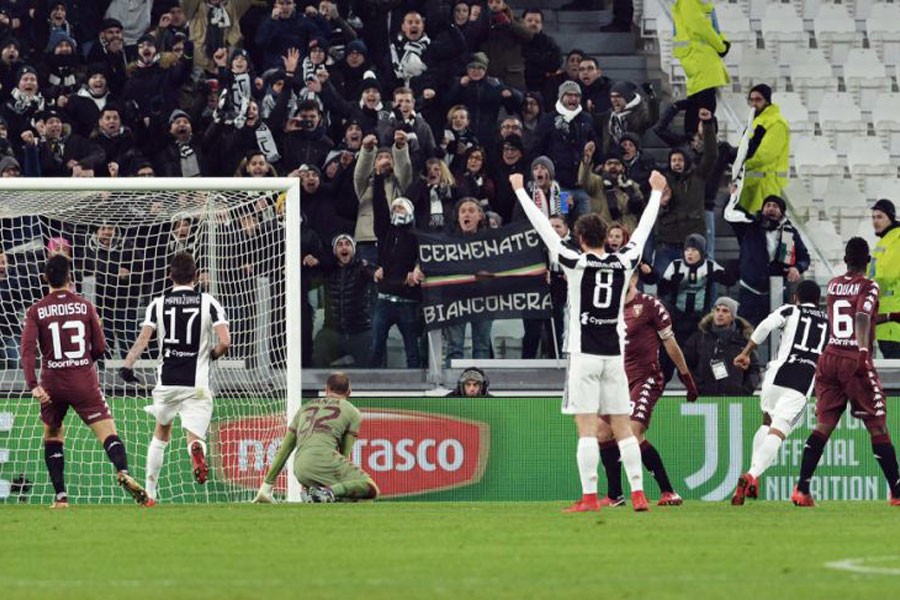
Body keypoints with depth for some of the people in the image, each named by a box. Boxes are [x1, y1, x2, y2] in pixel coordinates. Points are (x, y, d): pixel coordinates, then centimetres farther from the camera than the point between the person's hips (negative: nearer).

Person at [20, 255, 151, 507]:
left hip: (52, 383, 1)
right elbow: (100, 349, 4)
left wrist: (33, 385, -16)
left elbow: (28, 349, -11)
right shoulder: (85, 306, 2)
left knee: (52, 436, 20)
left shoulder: (36, 311, 1)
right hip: (85, 382, -1)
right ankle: (123, 472, -37)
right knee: (108, 433, -7)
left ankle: (60, 496, 13)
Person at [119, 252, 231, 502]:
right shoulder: (209, 303, 1)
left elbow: (143, 339, -9)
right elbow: (225, 342, -8)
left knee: (161, 434, 23)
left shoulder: (158, 304, 4)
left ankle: (149, 492, 25)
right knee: (194, 436, -4)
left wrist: (127, 365, -10)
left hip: (166, 381, 2)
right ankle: (196, 450, -43)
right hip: (197, 384, -2)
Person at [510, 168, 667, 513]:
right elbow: (643, 230, 18)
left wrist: (520, 191, 9)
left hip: (584, 354, -4)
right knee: (622, 426, 6)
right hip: (614, 355, 4)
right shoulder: (623, 263, 3)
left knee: (586, 428, -6)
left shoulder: (576, 262, -7)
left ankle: (590, 497, -11)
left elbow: (543, 227, -1)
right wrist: (657, 192, 32)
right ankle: (638, 494, 2)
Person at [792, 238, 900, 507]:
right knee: (878, 427, 3)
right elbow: (863, 317, -24)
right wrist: (864, 349, -37)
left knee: (824, 425, 4)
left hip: (829, 358, 5)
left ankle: (802, 489, -7)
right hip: (855, 361, -5)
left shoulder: (833, 285, 14)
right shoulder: (869, 287, -5)